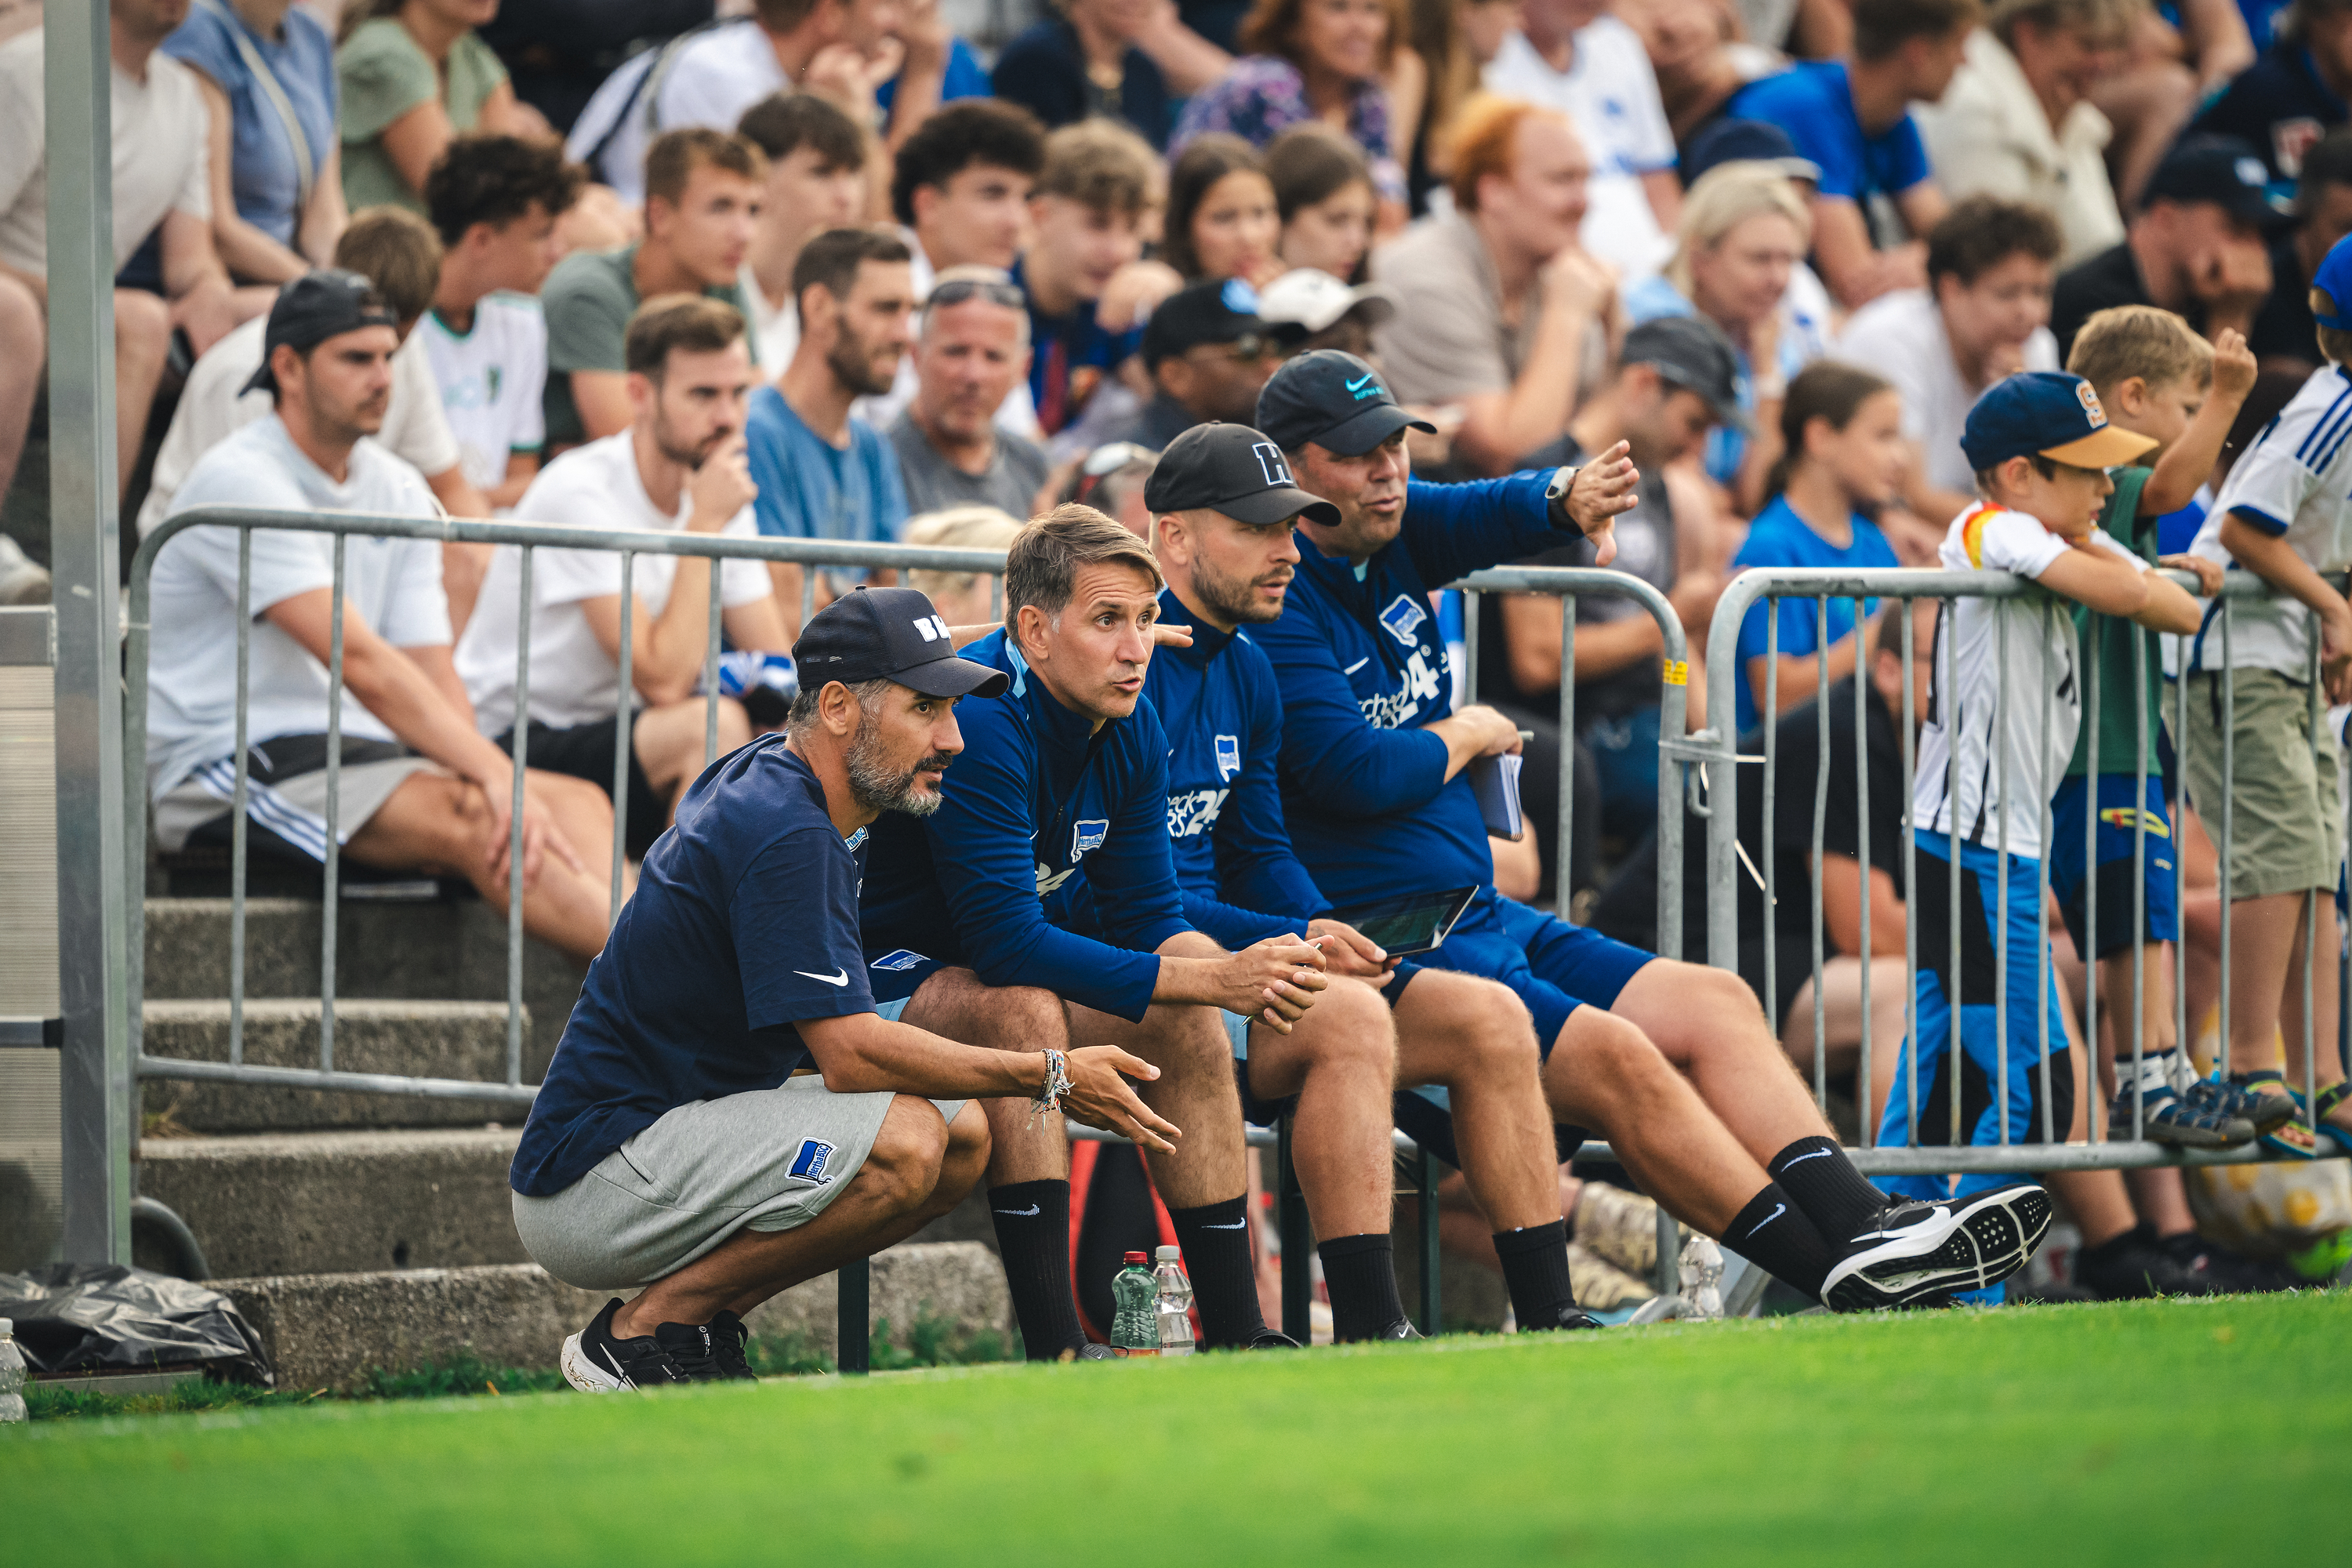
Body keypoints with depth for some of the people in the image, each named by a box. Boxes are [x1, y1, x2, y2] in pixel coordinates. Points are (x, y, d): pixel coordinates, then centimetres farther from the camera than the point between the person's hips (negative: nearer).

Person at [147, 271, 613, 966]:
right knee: (465, 817, -32)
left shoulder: (400, 491, 14)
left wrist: (499, 782, -13)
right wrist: (492, 775, -28)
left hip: (355, 750, 8)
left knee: (578, 804, -16)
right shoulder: (241, 480, -13)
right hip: (227, 764, -8)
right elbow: (360, 662, -22)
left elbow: (431, 674, 6)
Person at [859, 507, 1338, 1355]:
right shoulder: (980, 722, -28)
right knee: (1024, 1010, -35)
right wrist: (1210, 979, -32)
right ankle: (1052, 1349, -39)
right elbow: (1008, 943, -33)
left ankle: (1235, 1332, -5)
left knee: (1188, 1021, -7)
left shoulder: (1130, 724, 0)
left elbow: (1148, 917, 2)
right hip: (875, 979, -9)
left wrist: (1245, 973, -21)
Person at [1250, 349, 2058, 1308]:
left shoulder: (1396, 536, 13)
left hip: (1483, 922, 10)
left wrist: (1568, 499, -23)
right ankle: (1841, 1275, -25)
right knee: (1614, 1055, -23)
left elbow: (1496, 513, 2)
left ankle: (1864, 1231, -16)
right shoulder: (1276, 607, -12)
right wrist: (1468, 736, -2)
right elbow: (1355, 770, -21)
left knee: (1711, 1004, -4)